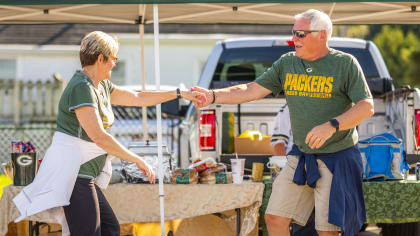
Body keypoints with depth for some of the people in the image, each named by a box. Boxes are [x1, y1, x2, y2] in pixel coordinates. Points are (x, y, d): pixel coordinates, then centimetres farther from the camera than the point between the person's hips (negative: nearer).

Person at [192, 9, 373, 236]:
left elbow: (367, 107, -13)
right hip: (301, 157, 5)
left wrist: (332, 126, -27)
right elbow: (253, 90, 5)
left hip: (336, 158, -5)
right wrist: (213, 96, -8)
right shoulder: (287, 63, 7)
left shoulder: (345, 64, -8)